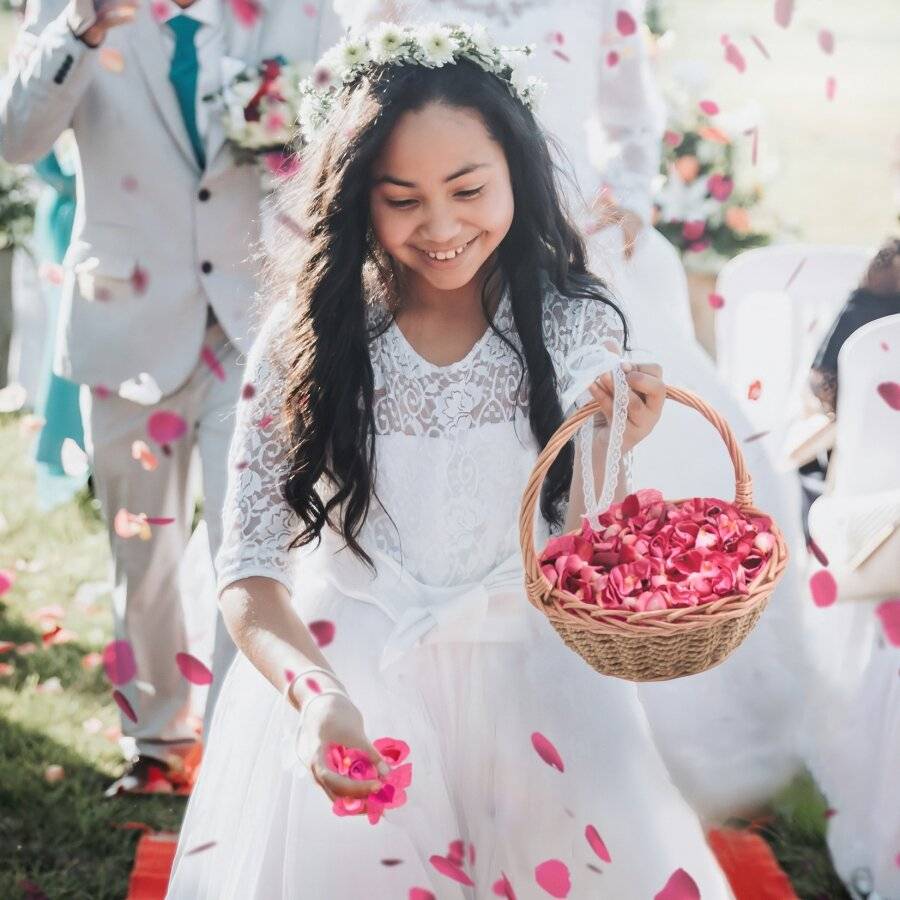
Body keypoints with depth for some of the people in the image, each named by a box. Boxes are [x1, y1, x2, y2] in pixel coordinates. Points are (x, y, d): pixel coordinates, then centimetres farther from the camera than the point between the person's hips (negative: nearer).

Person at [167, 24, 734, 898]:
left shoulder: (574, 327, -5)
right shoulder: (306, 339, -9)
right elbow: (249, 570, -12)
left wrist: (609, 452, -26)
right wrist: (315, 695, -31)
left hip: (526, 684, 1)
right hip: (346, 687, 0)